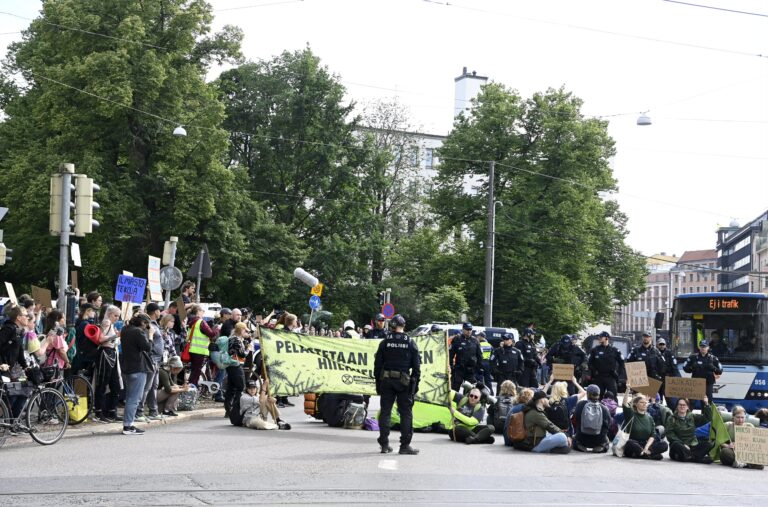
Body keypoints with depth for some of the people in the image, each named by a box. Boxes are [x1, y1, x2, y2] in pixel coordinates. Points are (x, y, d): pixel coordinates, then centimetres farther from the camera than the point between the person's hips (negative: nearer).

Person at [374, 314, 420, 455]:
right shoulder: (411, 343, 0)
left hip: (386, 380, 2)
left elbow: (377, 364, 4)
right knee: (406, 413, 3)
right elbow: (416, 365, 0)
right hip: (404, 382, -1)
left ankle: (384, 444, 9)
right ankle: (405, 445, 0)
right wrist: (415, 383, 6)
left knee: (385, 412, 8)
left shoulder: (385, 342, 2)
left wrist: (378, 382, 10)